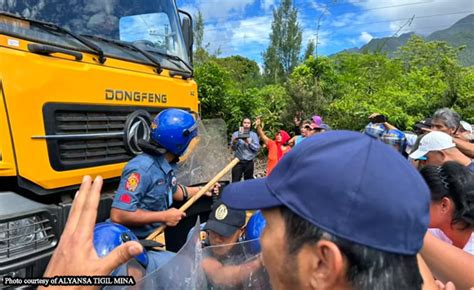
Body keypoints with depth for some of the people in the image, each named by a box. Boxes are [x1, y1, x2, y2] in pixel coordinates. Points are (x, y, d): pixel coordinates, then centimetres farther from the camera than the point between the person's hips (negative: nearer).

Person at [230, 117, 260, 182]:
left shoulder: (254, 135, 5)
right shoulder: (236, 134, 5)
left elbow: (257, 148, -4)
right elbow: (233, 148, -1)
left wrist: (249, 143, -17)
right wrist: (234, 143, -21)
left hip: (249, 162, 1)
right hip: (238, 161, -1)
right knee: (235, 181, -3)